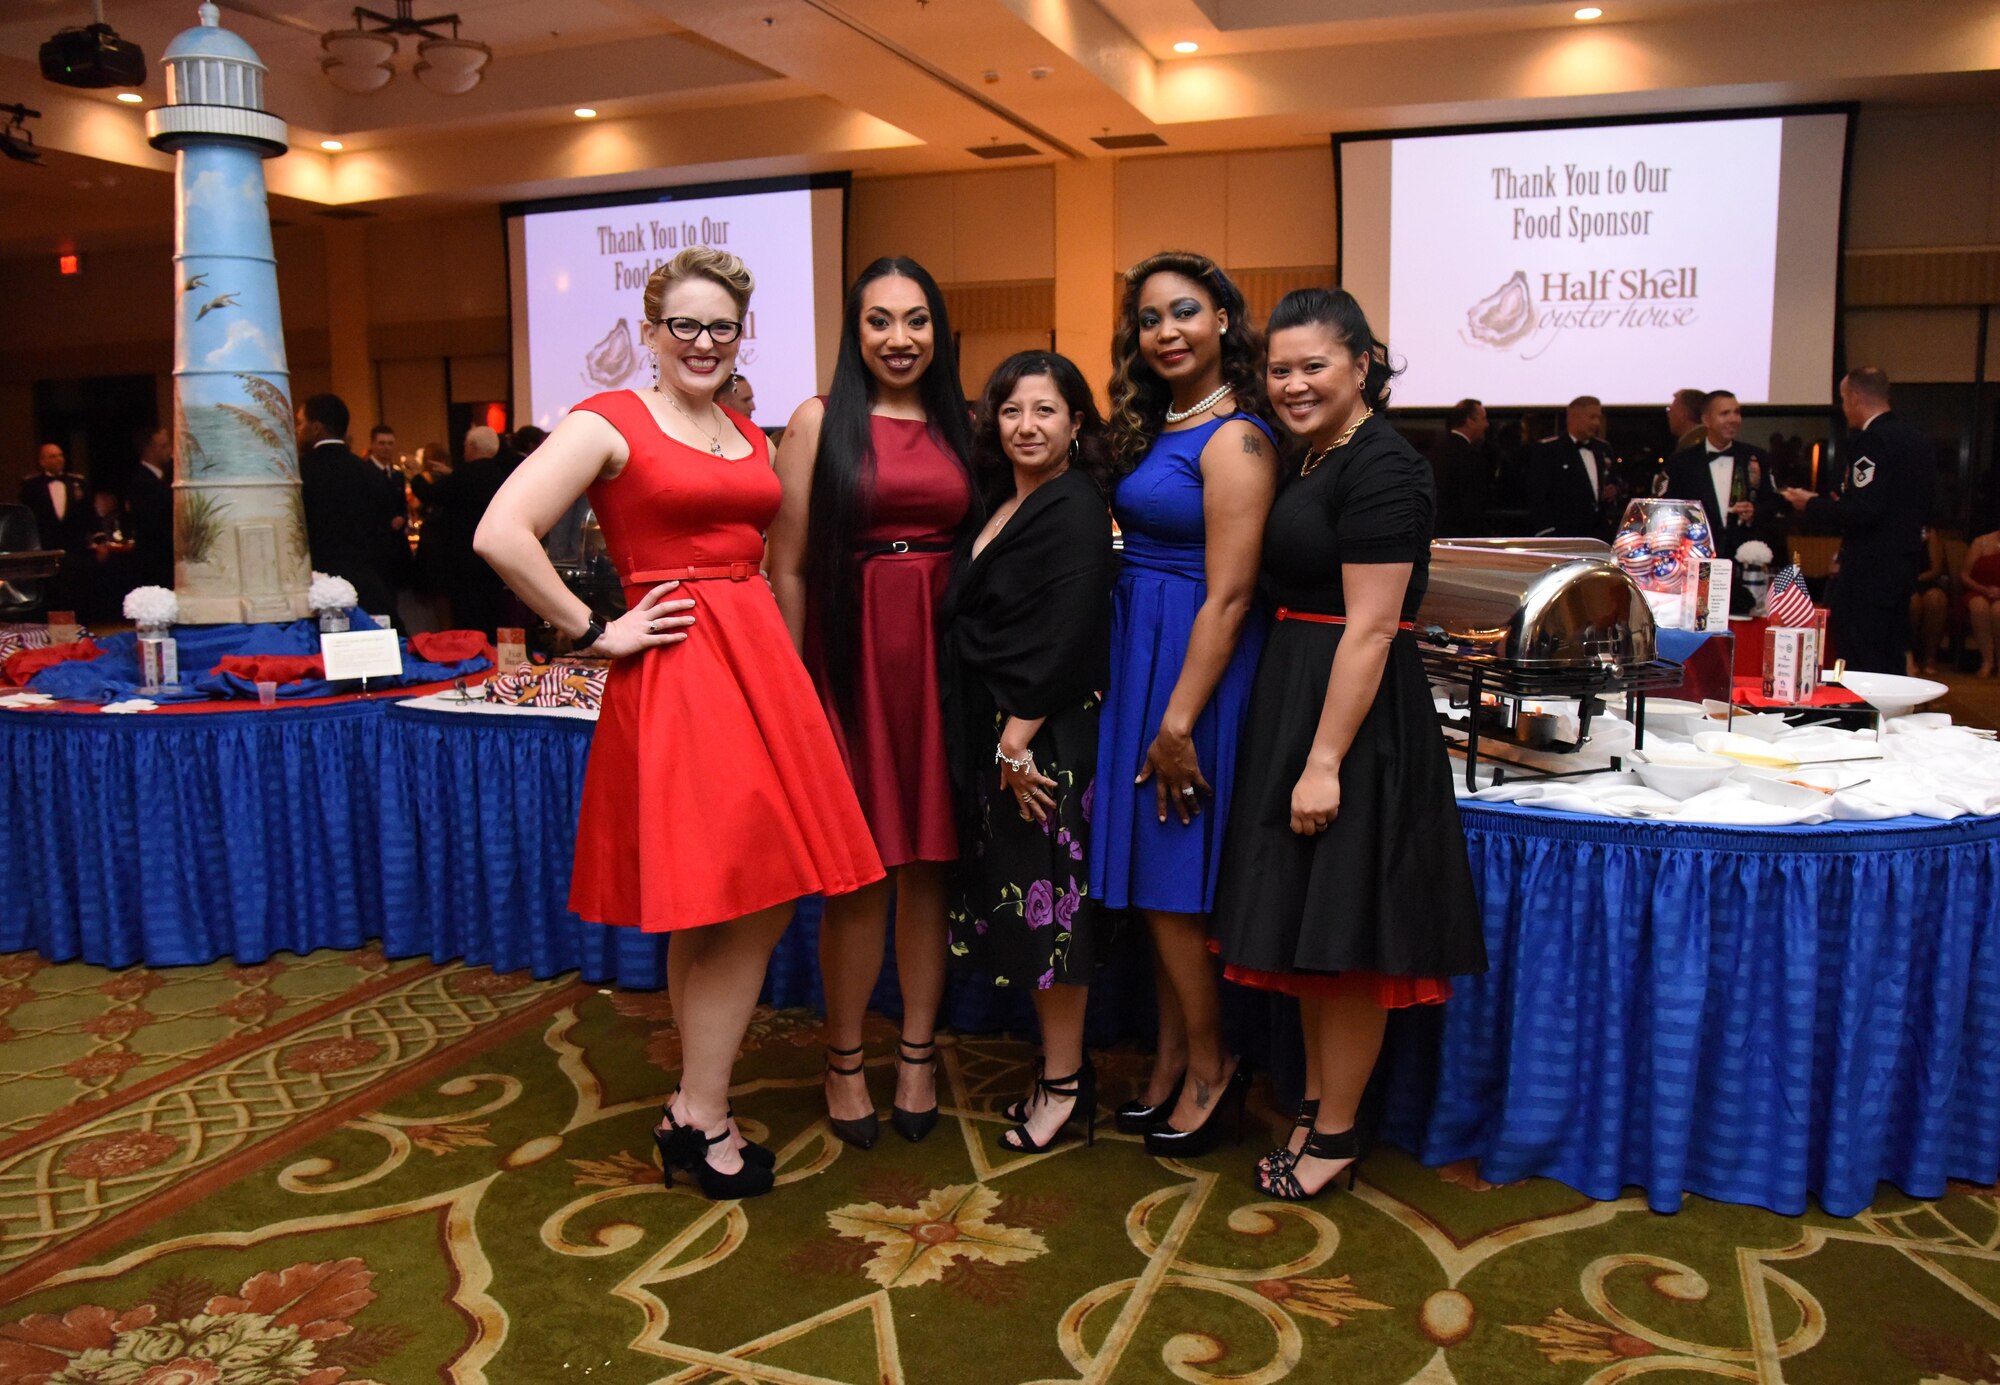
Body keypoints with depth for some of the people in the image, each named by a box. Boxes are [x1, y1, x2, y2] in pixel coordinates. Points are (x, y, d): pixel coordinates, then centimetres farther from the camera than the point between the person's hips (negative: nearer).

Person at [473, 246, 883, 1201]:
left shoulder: (749, 434, 16)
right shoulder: (609, 423, -5)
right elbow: (500, 534, -15)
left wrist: (775, 655, 11)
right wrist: (594, 631, -12)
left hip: (761, 664, 7)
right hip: (673, 674, -7)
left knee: (763, 903, 7)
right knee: (712, 906, -1)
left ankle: (697, 1109, 22)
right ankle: (702, 1116, 18)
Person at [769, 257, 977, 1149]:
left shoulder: (957, 427, 12)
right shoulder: (820, 422, 0)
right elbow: (788, 564, -3)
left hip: (941, 656, 4)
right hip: (851, 657, -3)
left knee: (929, 862, 8)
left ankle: (918, 1054, 22)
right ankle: (843, 1061, 18)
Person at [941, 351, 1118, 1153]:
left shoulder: (1074, 507, -12)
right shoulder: (1001, 505, 14)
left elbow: (1069, 634, -19)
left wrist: (1020, 733, -19)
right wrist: (995, 738, 9)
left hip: (1048, 733, -9)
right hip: (993, 728, 9)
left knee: (1046, 896, -1)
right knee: (1019, 896, 13)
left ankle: (1064, 1082, 13)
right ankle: (1062, 1067, 25)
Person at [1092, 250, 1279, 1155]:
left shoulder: (1235, 439, -14)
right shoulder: (1155, 427, 12)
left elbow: (1228, 596, -19)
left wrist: (1179, 721, -20)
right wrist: (1134, 700, 9)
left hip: (1194, 664, -9)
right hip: (1137, 653, 9)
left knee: (1168, 877, 0)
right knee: (1150, 874, 13)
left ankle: (1210, 1065, 19)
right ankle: (1173, 1060, 27)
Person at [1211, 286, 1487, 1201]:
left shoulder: (1380, 468, -15)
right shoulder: (1312, 462, 13)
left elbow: (1370, 628, -20)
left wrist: (1325, 761, -22)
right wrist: (1298, 748, 14)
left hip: (1353, 715, -9)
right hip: (1293, 702, 10)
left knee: (1340, 931, 2)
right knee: (1305, 923, 17)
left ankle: (1336, 1132, 17)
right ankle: (1318, 1099, 32)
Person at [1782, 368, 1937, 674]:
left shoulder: (1872, 440, -16)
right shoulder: (1920, 441, 13)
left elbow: (1864, 511, -23)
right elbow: (1923, 512, 17)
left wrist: (1812, 505, -8)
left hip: (1869, 570, -10)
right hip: (1906, 564, 10)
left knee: (1859, 667, -5)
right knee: (1890, 665, 16)